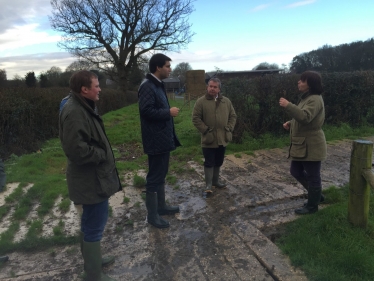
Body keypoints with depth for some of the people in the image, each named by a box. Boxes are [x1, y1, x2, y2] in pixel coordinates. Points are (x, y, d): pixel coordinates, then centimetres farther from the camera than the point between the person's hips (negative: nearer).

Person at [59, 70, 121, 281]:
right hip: (92, 180, -11)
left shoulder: (82, 107, 11)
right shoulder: (74, 113, -23)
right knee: (95, 225, 2)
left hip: (93, 177, 11)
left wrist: (103, 154, 6)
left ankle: (92, 259, 42)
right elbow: (76, 150, -30)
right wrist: (102, 155, -17)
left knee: (91, 222, 23)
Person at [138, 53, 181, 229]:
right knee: (154, 177, -1)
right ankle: (152, 215, 13)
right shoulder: (147, 86, -16)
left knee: (161, 174, 18)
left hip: (163, 138, 10)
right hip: (155, 140, -10)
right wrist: (169, 112, -17)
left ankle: (161, 206, 32)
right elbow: (146, 111, -26)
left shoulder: (157, 85, 15)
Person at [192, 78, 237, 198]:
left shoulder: (226, 101, 6)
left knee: (218, 162, 17)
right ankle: (208, 186, 11)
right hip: (209, 139, -4)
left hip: (222, 139, 5)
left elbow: (233, 116, 12)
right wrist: (205, 130, -15)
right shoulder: (201, 101, -7)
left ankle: (216, 181, 34)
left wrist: (229, 128, -1)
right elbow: (196, 118, -9)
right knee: (209, 163, 1)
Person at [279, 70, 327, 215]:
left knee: (312, 176, 4)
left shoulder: (315, 99, -18)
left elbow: (305, 117, -34)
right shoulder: (306, 98, 15)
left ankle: (312, 205, 20)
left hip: (311, 145, -11)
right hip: (301, 144, 11)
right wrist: (291, 123, 6)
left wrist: (288, 105, -34)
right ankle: (316, 195, 35)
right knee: (296, 171, 17)